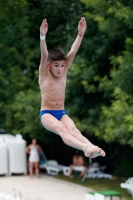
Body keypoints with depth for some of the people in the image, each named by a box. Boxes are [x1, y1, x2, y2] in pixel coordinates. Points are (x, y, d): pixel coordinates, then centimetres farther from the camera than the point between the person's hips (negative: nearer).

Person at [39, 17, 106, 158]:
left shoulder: (63, 72, 7)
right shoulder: (44, 74, -3)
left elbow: (73, 52, -3)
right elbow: (44, 56, -20)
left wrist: (80, 34, -13)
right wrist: (42, 36, -37)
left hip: (61, 113, 4)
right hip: (46, 113, -4)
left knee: (73, 129, -28)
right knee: (62, 130, -34)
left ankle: (91, 147, -56)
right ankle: (85, 148, -60)